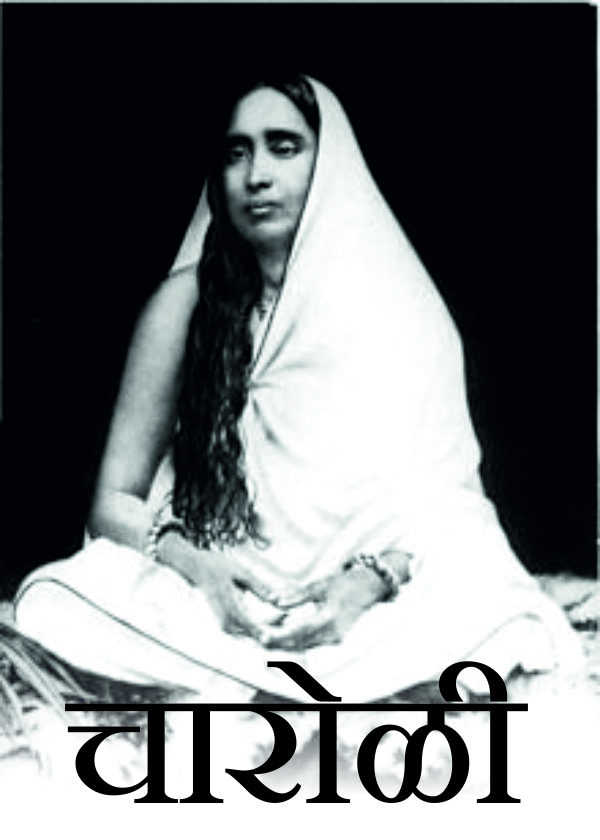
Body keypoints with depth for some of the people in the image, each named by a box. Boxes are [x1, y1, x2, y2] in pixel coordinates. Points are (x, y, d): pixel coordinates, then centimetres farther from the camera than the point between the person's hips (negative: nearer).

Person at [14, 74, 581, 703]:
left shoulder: (401, 309, -1)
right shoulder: (185, 304, 0)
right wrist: (204, 571, -19)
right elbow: (115, 500, 1)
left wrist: (366, 584, -25)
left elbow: (439, 494, -4)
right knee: (50, 605, -28)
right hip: (208, 602, 1)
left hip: (365, 609, 0)